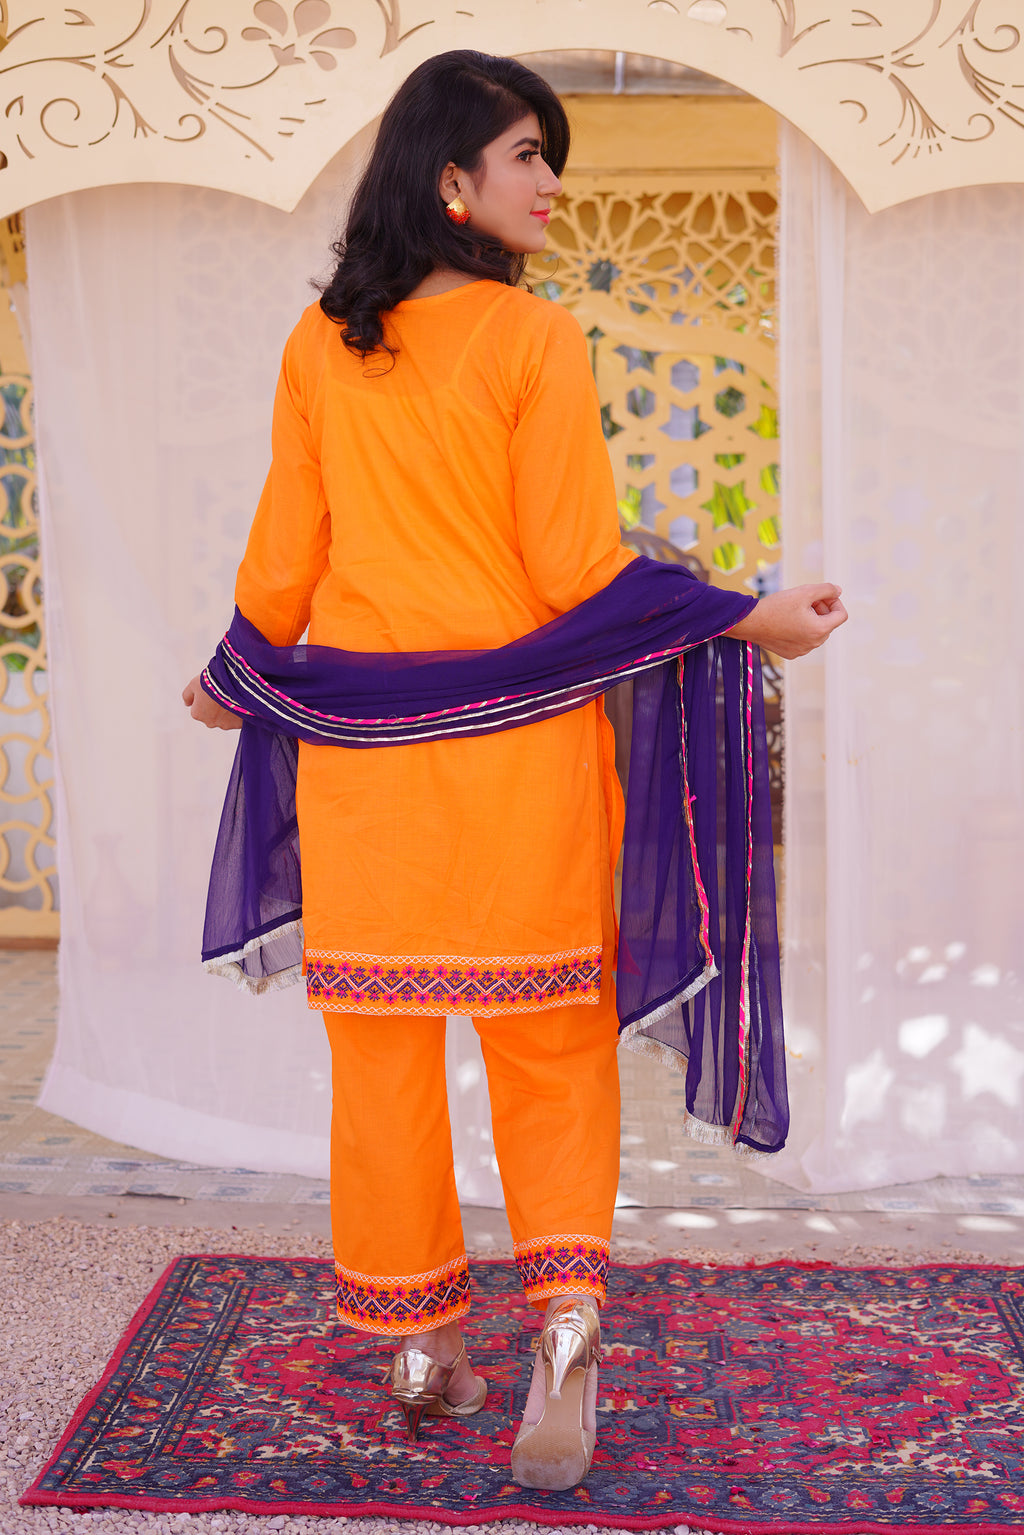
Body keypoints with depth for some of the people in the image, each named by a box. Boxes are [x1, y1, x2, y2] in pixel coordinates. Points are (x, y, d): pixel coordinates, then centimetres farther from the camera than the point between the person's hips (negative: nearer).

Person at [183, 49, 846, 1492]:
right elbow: (576, 569, -10)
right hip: (518, 738, -3)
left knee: (382, 1041, 11)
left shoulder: (318, 349, 5)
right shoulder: (534, 339, -6)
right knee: (549, 1043, 10)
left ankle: (420, 1344, 22)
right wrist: (752, 620, -2)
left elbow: (284, 556, 9)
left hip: (361, 743, 3)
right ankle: (567, 1303, -5)